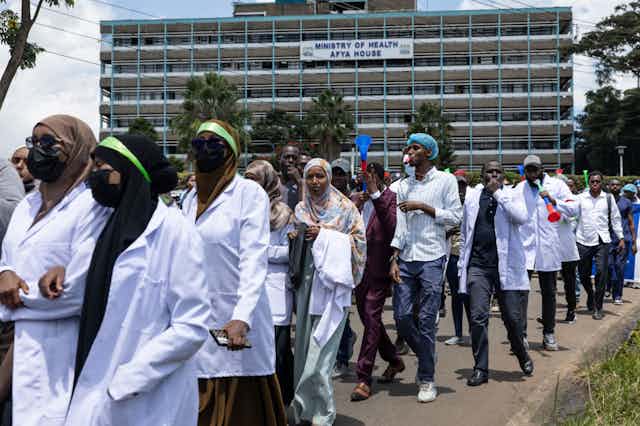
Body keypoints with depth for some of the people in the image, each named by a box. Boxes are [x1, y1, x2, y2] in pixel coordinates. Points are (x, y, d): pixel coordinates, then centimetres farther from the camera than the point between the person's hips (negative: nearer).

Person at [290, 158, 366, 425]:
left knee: (321, 349, -8)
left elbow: (359, 240, -5)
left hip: (332, 283, -4)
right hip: (307, 281, 5)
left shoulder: (344, 207, 0)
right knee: (304, 345, 7)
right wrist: (295, 238, -1)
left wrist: (325, 235, -12)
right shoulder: (301, 209, 13)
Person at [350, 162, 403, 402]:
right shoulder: (359, 198, 14)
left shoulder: (390, 197, -4)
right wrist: (355, 207, -6)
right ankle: (394, 361, 35)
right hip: (360, 267, 7)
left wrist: (376, 195, -21)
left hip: (379, 267, -7)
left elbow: (392, 226, -20)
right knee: (368, 318, 15)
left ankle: (364, 378, -9)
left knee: (371, 317, -12)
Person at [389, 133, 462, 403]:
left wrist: (423, 207, -10)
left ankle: (427, 379, 9)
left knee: (426, 320, -3)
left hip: (431, 258, -4)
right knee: (401, 316, 1)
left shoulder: (445, 180, 2)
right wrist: (394, 260, 3)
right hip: (406, 259, 4)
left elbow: (455, 217, -3)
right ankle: (427, 359, 26)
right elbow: (399, 224, 10)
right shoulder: (404, 185, 13)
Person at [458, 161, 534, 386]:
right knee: (478, 317, -6)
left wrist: (498, 193, -12)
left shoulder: (511, 196, 5)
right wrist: (462, 265, 12)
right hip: (478, 266, 2)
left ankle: (522, 355, 32)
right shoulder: (472, 198, 11)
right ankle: (480, 368, 5)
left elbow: (521, 218, -17)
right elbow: (464, 234, 16)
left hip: (506, 265, -1)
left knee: (512, 317, 4)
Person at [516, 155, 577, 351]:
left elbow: (573, 208, -3)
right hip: (524, 246, 1)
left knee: (549, 292, 8)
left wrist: (554, 200, -18)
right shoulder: (519, 188, 11)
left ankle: (549, 333, 20)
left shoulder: (556, 185, 5)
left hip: (548, 246, 0)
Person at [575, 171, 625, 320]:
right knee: (583, 274, 8)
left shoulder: (608, 198, 7)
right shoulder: (580, 198, 3)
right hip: (583, 241, 0)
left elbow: (615, 218, 11)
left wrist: (621, 237, 7)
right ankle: (590, 295, 37)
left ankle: (598, 308, 0)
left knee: (601, 273, -9)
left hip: (602, 241, 0)